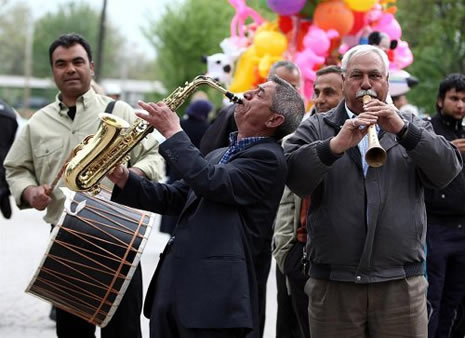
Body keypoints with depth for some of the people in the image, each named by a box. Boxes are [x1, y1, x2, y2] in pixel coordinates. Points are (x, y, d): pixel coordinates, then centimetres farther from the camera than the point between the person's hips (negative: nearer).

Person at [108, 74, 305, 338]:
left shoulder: (268, 158, -7)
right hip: (174, 282, 8)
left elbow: (210, 183, -19)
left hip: (215, 290, -8)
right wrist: (126, 180, 4)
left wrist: (173, 133, -10)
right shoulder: (219, 155, 22)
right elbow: (176, 198, 18)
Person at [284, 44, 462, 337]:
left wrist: (402, 130, -12)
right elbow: (295, 177, -7)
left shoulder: (412, 128, 15)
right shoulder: (317, 128, 10)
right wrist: (336, 145, -21)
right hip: (333, 283, 0)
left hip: (401, 283, 1)